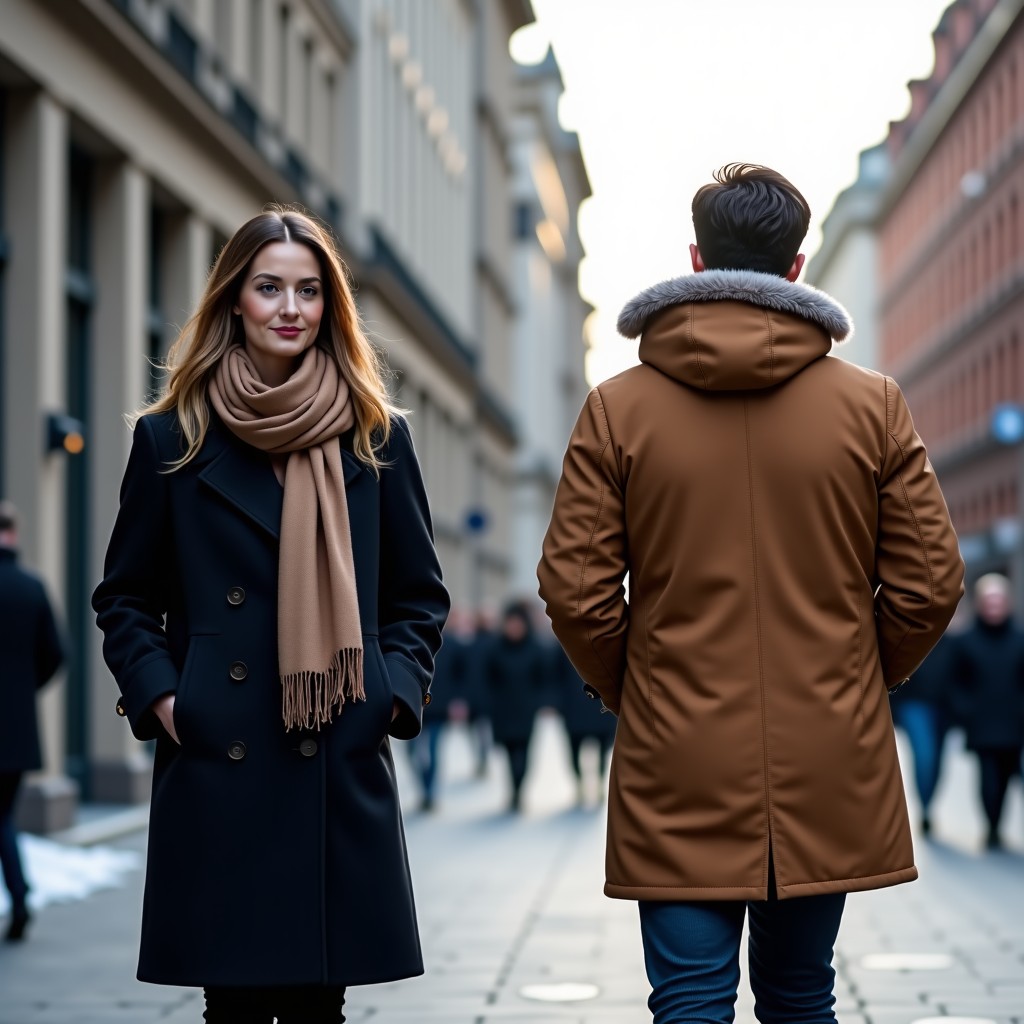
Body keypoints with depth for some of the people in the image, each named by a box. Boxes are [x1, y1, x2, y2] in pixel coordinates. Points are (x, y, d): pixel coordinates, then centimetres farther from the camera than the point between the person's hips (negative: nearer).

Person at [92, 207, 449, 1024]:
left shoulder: (378, 439, 9)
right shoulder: (173, 439, 6)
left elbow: (420, 597, 14)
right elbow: (125, 599, 11)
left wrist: (395, 694, 1)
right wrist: (158, 696, -2)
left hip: (341, 767, 1)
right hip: (216, 764, -1)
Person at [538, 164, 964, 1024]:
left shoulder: (618, 409, -3)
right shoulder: (873, 406, -1)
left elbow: (575, 592, -6)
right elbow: (931, 583, 0)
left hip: (677, 769, -1)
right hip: (828, 769, 2)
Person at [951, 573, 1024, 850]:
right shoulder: (965, 643, 1)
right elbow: (959, 684, 3)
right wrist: (965, 713, -7)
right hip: (981, 727, -2)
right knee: (988, 776, -12)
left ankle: (995, 826, 23)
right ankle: (993, 829, -6)